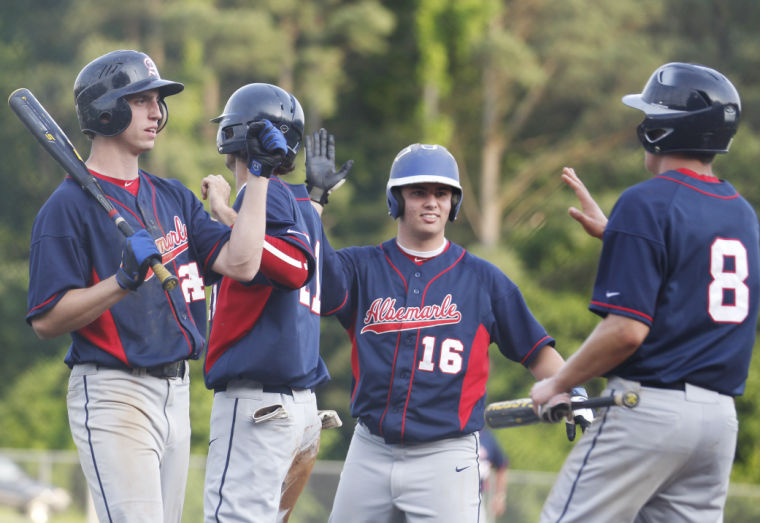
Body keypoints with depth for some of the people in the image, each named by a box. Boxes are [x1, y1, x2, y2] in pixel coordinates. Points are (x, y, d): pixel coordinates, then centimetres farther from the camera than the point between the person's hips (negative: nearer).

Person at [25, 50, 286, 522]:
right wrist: (124, 280, -27)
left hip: (176, 391, 8)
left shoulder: (174, 197, 15)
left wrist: (260, 174, 3)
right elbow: (46, 320, -14)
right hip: (113, 394, -8)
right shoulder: (70, 205, -8)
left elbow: (241, 264, 3)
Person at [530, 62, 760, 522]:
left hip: (649, 409, -7)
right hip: (721, 416, 7)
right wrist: (611, 233, 31)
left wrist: (557, 384, -5)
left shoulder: (647, 203, -10)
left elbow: (627, 329, -16)